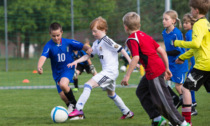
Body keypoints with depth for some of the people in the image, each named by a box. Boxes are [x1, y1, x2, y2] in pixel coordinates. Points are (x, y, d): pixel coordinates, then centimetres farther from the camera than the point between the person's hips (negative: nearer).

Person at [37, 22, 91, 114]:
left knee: (63, 84, -31)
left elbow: (82, 46, 0)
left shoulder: (68, 42, -7)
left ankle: (73, 103, -7)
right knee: (63, 96, 1)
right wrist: (39, 66, -47)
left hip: (68, 69, -2)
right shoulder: (49, 46, -11)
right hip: (57, 72, 2)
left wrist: (88, 49, -24)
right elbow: (43, 56, -27)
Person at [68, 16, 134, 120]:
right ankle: (127, 113, 34)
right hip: (106, 71, 10)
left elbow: (120, 49, -13)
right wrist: (76, 61, 4)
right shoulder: (96, 43, 14)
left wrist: (130, 62, -15)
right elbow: (88, 55, 17)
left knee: (88, 85, -19)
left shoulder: (106, 40, -12)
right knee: (111, 94, 25)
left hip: (110, 71, -10)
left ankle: (78, 109, -25)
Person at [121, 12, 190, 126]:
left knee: (163, 100, -4)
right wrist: (167, 68, 21)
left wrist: (127, 75, -20)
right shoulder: (145, 35, 17)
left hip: (154, 71, -10)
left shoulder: (131, 39, -9)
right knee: (141, 92, 20)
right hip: (160, 67, 10)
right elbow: (161, 51, 16)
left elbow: (136, 58, -23)